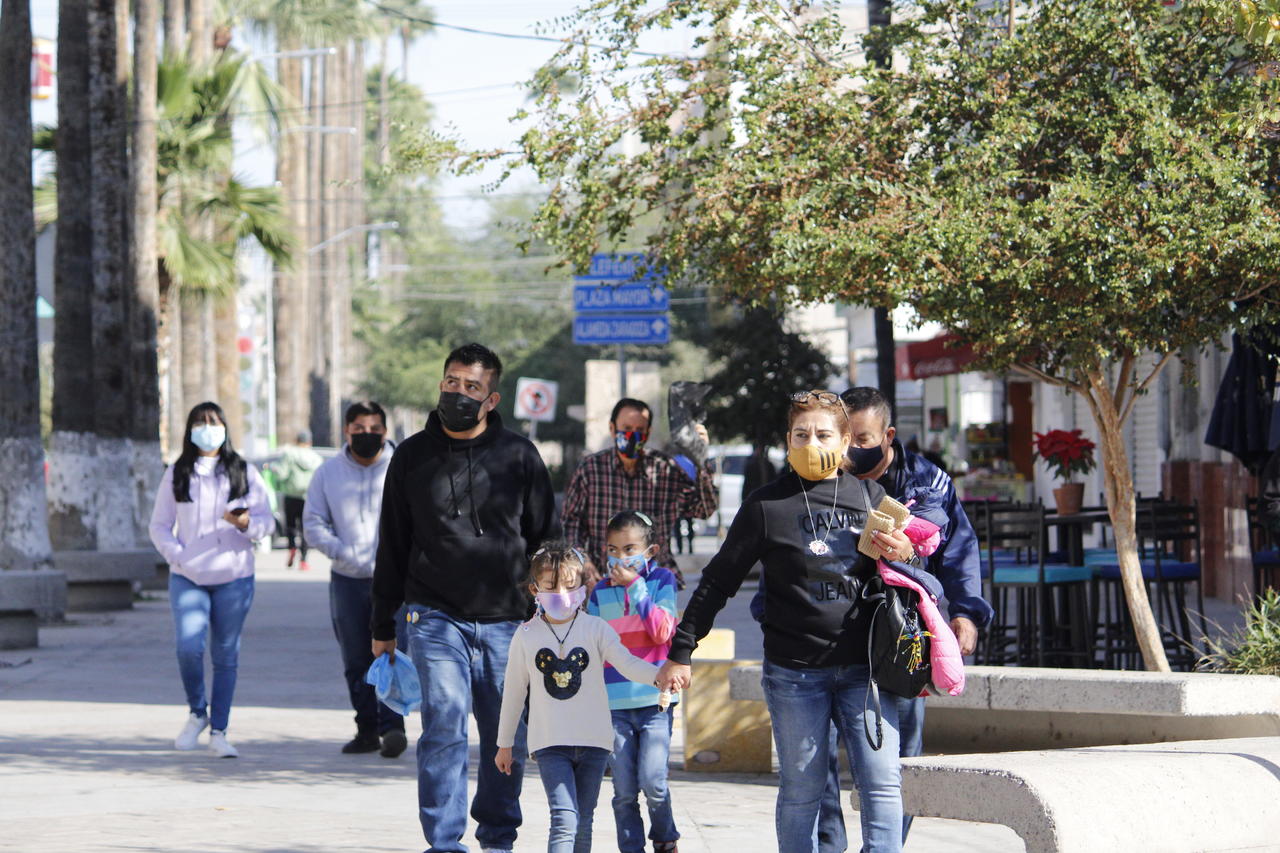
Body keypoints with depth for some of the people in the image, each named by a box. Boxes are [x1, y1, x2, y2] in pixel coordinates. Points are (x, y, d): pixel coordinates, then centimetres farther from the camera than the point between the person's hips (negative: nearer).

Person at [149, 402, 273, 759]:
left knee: (226, 655, 1)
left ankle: (219, 732, 9)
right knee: (189, 647, -17)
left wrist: (246, 523, -17)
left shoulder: (244, 473, 7)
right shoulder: (176, 475, 9)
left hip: (234, 577, 0)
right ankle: (197, 713, 8)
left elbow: (267, 521, 6)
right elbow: (159, 525, 11)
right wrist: (177, 555, -7)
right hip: (188, 578, 0)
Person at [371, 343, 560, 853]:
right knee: (445, 721, -14)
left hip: (506, 620, 1)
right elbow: (392, 547, 14)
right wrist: (383, 625, 14)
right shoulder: (412, 457, 7)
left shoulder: (519, 456, 5)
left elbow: (545, 539, 11)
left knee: (508, 734, 4)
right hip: (436, 618, -1)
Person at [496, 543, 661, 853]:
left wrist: (659, 675, -35)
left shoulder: (596, 629, -1)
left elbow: (626, 663, -14)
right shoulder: (527, 636, 1)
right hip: (549, 743, -1)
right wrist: (505, 743, 16)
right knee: (564, 819, -17)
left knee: (582, 824, 9)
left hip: (593, 740, 1)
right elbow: (514, 691, 10)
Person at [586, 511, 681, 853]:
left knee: (652, 783, -10)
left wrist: (635, 586, -13)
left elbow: (663, 632, -11)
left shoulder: (661, 581, 3)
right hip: (614, 704, 3)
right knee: (624, 791, 0)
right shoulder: (600, 591, 10)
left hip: (655, 700, -3)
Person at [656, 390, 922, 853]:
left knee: (883, 781, -6)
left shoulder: (870, 495, 10)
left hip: (862, 668, 2)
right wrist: (680, 652, 4)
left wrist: (906, 552, -3)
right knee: (801, 789, 2)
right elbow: (718, 582, 6)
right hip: (794, 673, -2)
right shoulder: (767, 505, 2)